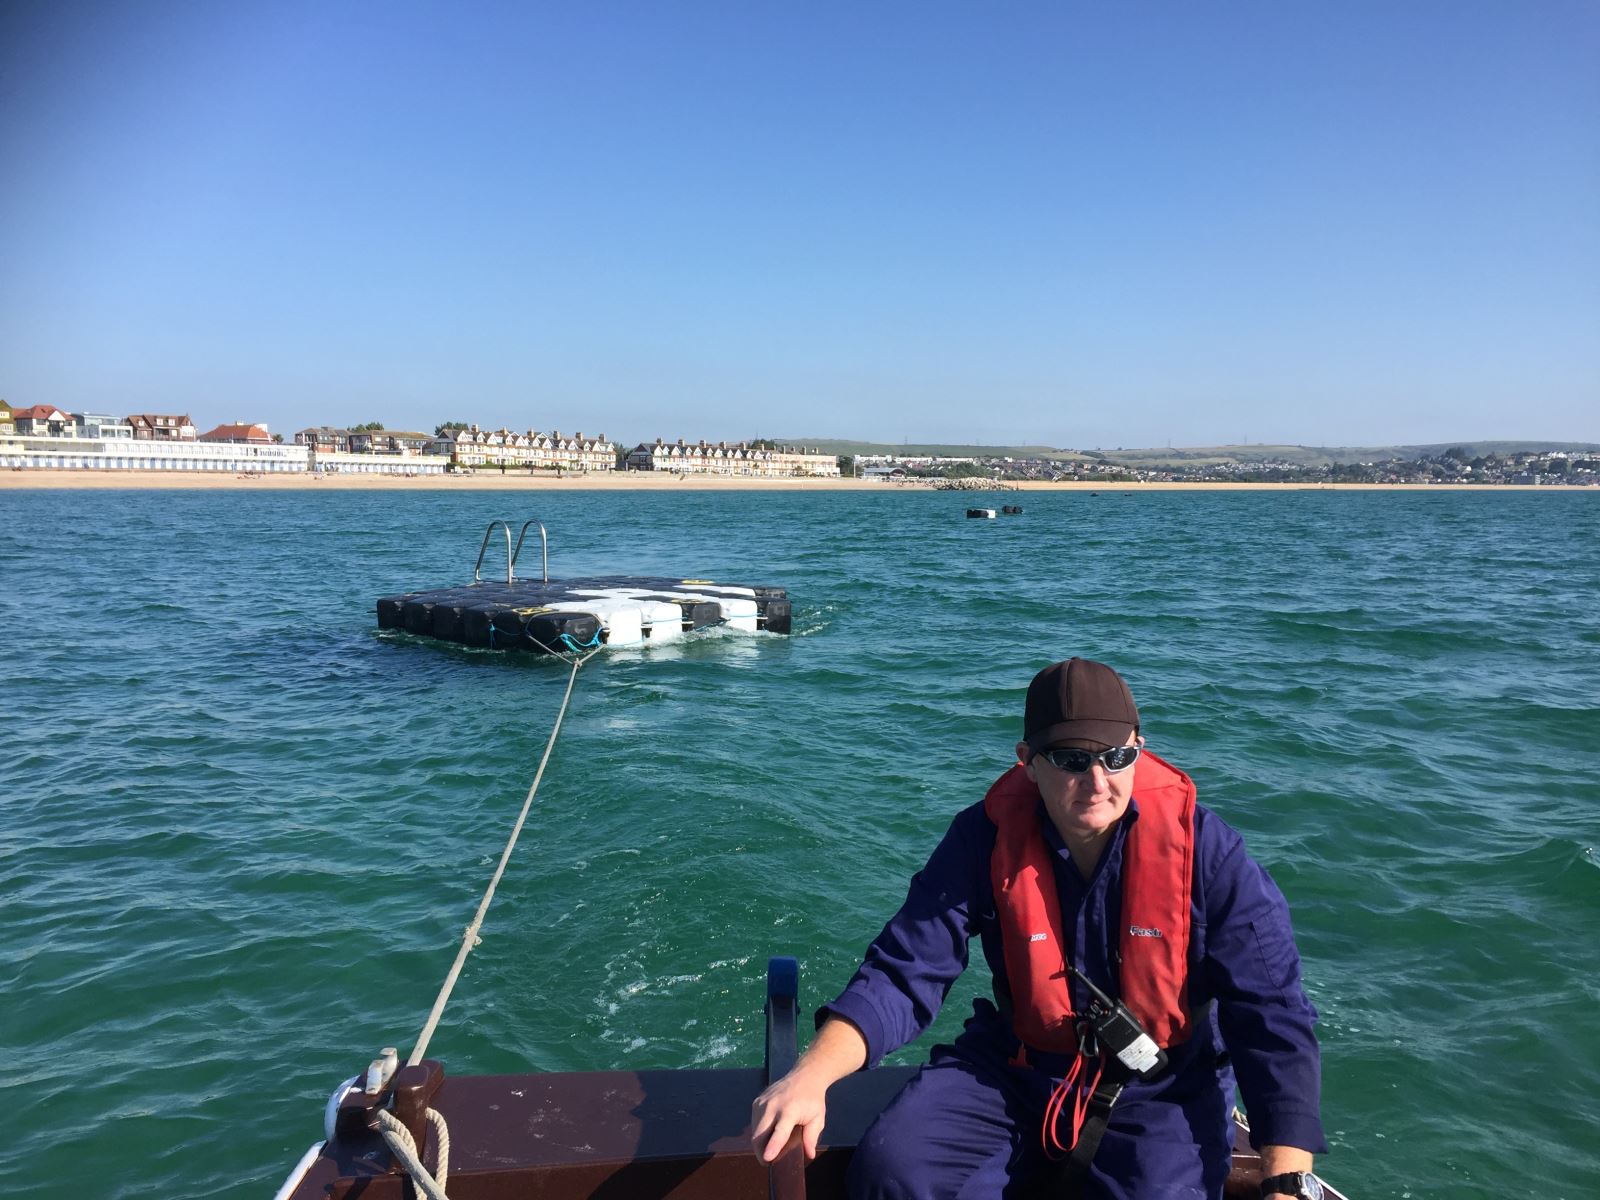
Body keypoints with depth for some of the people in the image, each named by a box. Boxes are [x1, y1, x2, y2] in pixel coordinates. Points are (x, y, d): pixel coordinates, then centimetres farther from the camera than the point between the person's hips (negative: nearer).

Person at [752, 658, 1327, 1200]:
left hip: (1161, 1087, -2)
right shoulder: (986, 838, -11)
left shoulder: (1203, 849, -16)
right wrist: (810, 1075, -29)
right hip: (1015, 1069, 2)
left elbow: (1273, 1017, -13)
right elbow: (904, 972, -13)